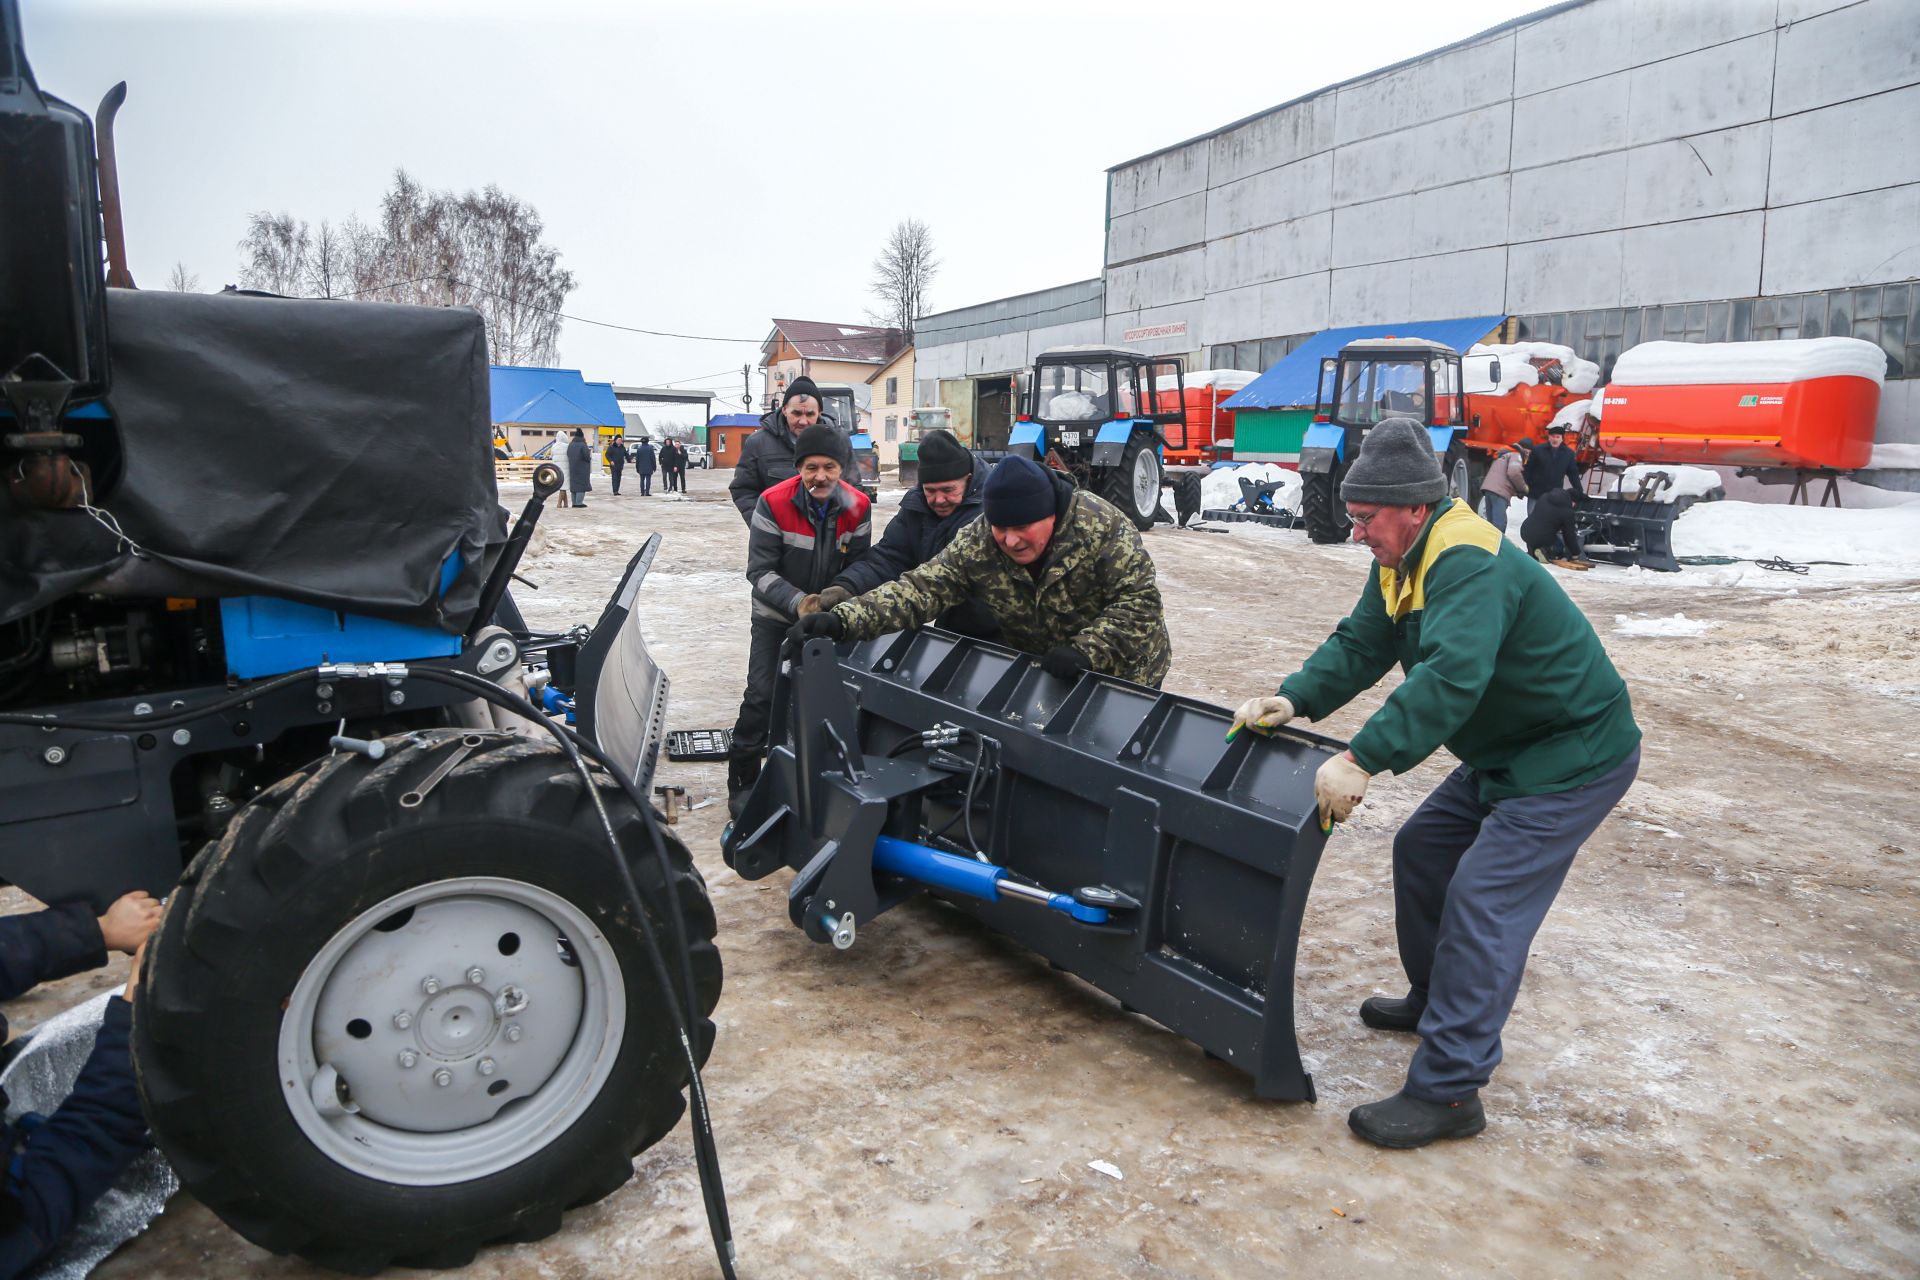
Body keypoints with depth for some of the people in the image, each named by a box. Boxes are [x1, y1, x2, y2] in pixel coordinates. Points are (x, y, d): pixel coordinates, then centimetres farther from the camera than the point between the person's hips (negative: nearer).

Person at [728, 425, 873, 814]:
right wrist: (798, 602, -34)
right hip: (776, 615, -3)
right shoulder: (773, 504, -21)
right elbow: (760, 571, -20)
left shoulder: (858, 507, -13)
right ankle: (742, 782, 5)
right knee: (762, 695, -7)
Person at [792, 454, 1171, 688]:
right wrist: (842, 620, -40)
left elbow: (1140, 602, -27)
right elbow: (921, 590, -25)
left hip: (1124, 671, -3)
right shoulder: (976, 544, -20)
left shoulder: (1102, 527, -28)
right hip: (1041, 673, 3)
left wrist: (1086, 652, -41)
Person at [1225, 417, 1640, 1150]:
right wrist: (1294, 699, -15)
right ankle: (1435, 999, 36)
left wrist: (1361, 761, -46)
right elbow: (1359, 645, 2)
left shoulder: (1471, 566, -29)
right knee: (1422, 850, 17)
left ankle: (1447, 1092, -11)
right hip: (1507, 751, 11)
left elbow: (1449, 678, -41)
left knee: (1482, 904, -15)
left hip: (1574, 758, -10)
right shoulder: (1404, 561, 4)